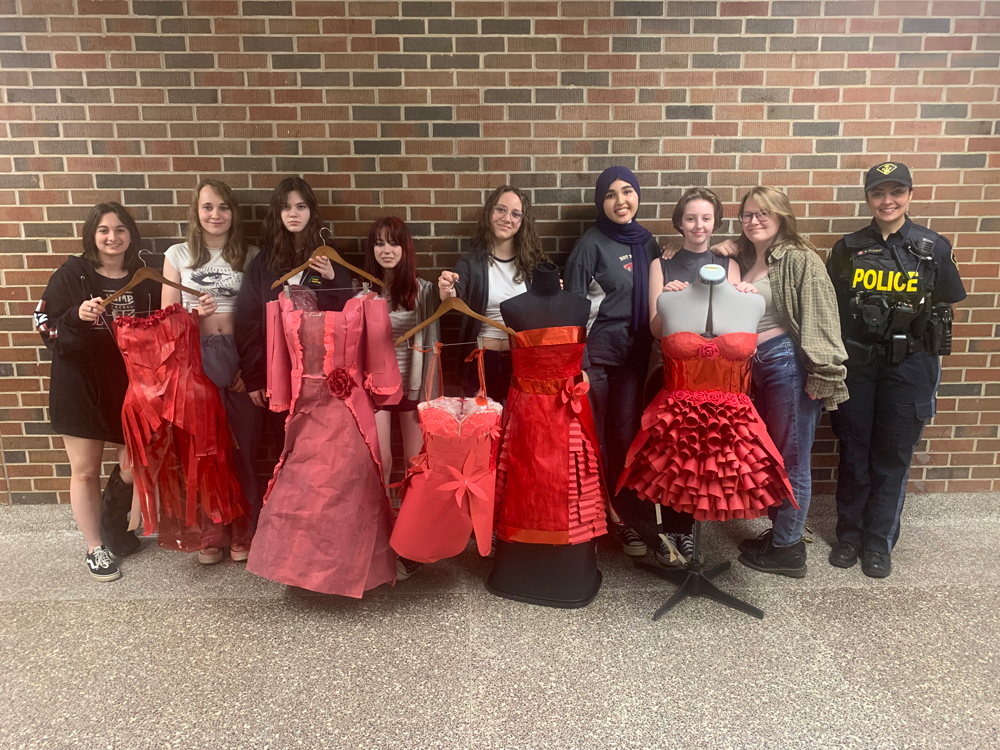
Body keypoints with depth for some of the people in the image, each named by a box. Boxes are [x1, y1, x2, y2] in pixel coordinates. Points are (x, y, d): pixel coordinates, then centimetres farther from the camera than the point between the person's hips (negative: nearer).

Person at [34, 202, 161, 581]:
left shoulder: (144, 279, 5)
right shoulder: (71, 274, -2)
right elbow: (46, 326, -4)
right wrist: (77, 316, -22)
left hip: (130, 385, 2)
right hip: (81, 386, -2)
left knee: (134, 465, 3)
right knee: (84, 470, 6)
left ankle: (116, 521, 33)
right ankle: (95, 547, 23)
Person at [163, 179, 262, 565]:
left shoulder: (250, 256, 7)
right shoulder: (178, 255, 8)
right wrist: (194, 314, -14)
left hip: (241, 358, 0)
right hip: (196, 359, 0)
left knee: (243, 445, 2)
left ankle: (243, 529, 18)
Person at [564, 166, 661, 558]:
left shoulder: (646, 242, 10)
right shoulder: (591, 244, -7)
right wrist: (578, 365, -15)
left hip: (634, 356, 5)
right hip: (596, 354, -4)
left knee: (626, 436, 10)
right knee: (591, 438, 3)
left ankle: (624, 519, 23)